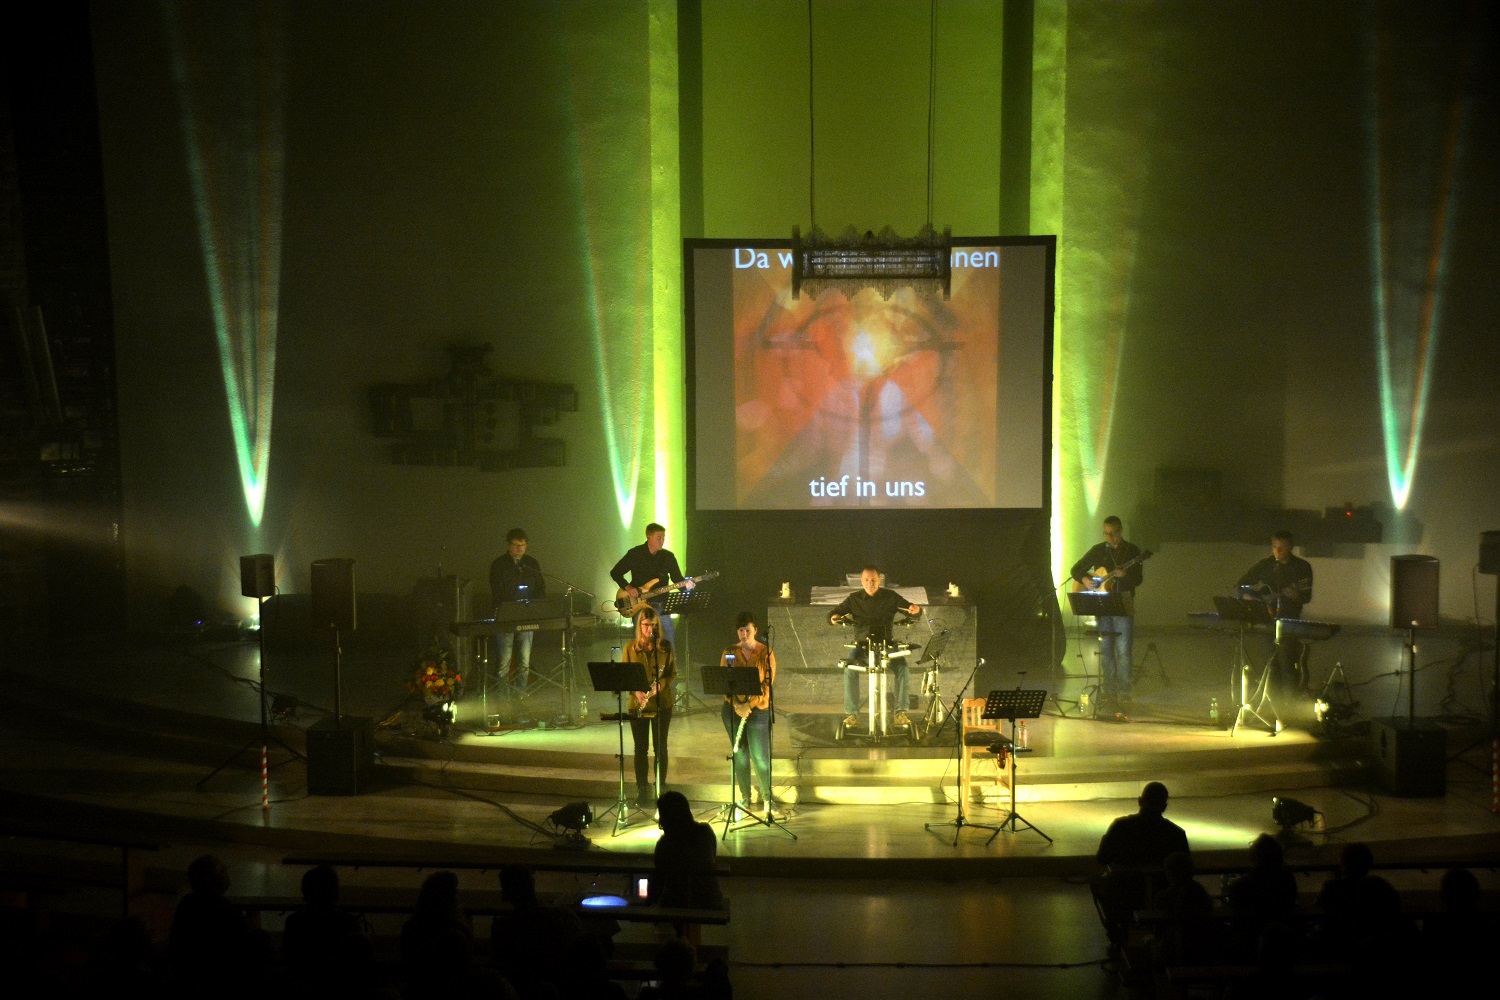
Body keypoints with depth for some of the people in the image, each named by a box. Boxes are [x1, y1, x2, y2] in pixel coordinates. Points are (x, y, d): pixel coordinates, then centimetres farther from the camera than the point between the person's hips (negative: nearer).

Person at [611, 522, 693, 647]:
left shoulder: (668, 556, 6)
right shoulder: (635, 554, -2)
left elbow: (678, 579, 7)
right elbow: (615, 573, 4)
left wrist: (686, 584, -15)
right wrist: (627, 587, -11)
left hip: (661, 606, 3)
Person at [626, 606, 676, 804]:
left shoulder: (666, 646, 1)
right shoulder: (631, 647, 1)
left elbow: (673, 674, 1)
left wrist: (660, 685, -19)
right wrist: (636, 691, -18)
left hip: (662, 703, 0)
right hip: (638, 704, 0)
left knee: (660, 746, 6)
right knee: (641, 747, 4)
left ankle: (660, 787, 18)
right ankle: (642, 789, 13)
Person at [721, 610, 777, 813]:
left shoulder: (765, 653, -5)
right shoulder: (729, 653, 3)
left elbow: (768, 684, -10)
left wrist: (749, 704, -19)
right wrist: (736, 705, -15)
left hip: (758, 711, -3)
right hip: (733, 710, 3)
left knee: (760, 757, -4)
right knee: (740, 755, 10)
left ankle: (767, 797, 14)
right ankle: (744, 797, 25)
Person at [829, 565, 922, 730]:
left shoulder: (890, 597, 5)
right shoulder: (854, 599, 6)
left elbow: (911, 610, 6)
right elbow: (832, 614, 7)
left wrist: (915, 609, -19)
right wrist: (834, 617, -19)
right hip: (862, 644, 0)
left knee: (903, 668, -26)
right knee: (850, 670, -28)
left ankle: (900, 712, -19)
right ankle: (851, 714, -21)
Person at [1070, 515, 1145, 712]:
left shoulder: (1132, 551, 3)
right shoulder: (1098, 550, 11)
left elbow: (1138, 579, -4)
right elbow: (1076, 569, 15)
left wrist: (1124, 575, -24)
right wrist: (1084, 580, -5)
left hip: (1123, 605, -3)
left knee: (1123, 650, -8)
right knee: (1106, 650, 4)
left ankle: (1123, 695, -6)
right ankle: (1109, 693, 10)